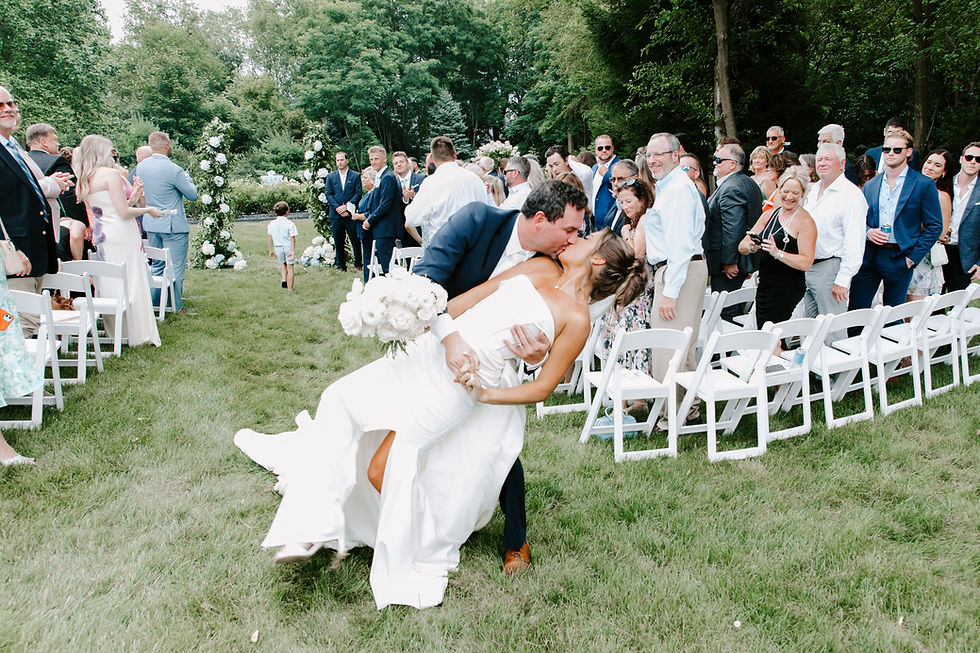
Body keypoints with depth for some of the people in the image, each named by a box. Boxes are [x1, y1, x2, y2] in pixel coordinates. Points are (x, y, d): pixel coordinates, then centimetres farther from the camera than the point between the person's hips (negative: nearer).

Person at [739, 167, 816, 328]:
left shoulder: (805, 222, -6)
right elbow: (741, 246, 8)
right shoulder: (769, 215, 12)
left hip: (787, 290, -6)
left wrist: (777, 253, -27)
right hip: (764, 285, 6)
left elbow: (806, 263, -15)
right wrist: (751, 247, -15)